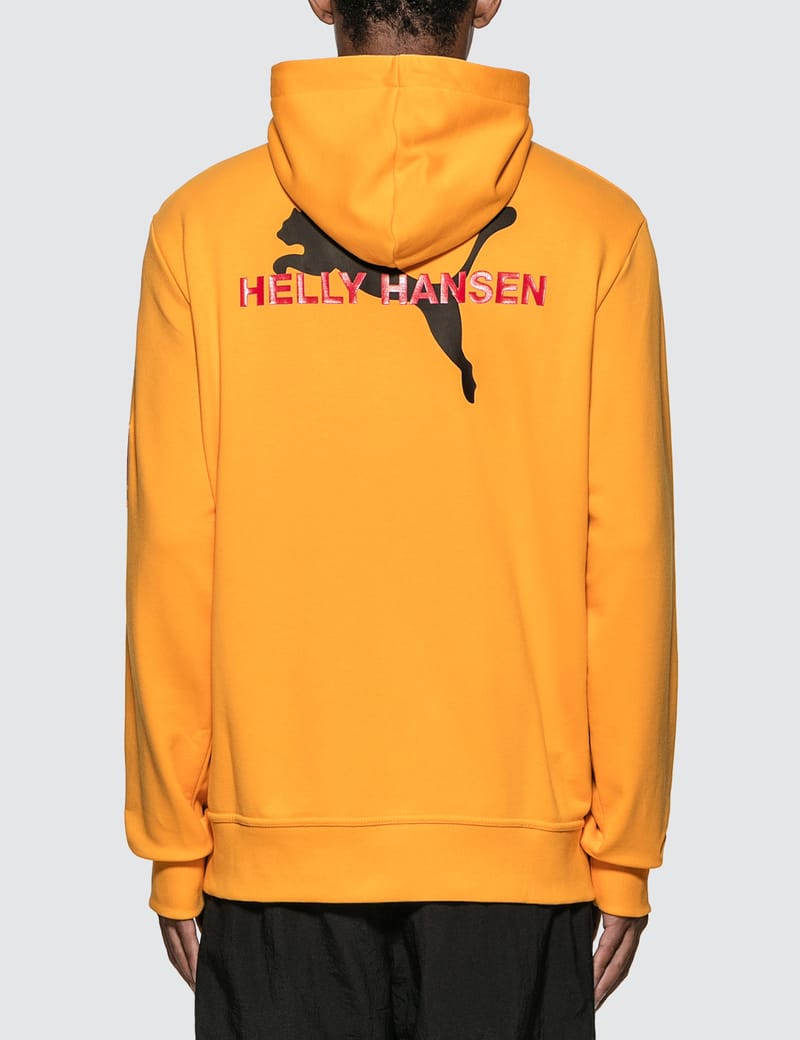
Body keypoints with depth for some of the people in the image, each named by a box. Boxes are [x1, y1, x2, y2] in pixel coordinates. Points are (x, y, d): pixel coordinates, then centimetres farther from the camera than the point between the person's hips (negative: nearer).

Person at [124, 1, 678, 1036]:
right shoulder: (598, 230, -3)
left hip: (274, 839, 0)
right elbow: (627, 565, -4)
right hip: (521, 840, 0)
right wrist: (622, 853, 5)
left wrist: (174, 850, 5)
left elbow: (172, 562, -3)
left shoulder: (200, 225, -2)